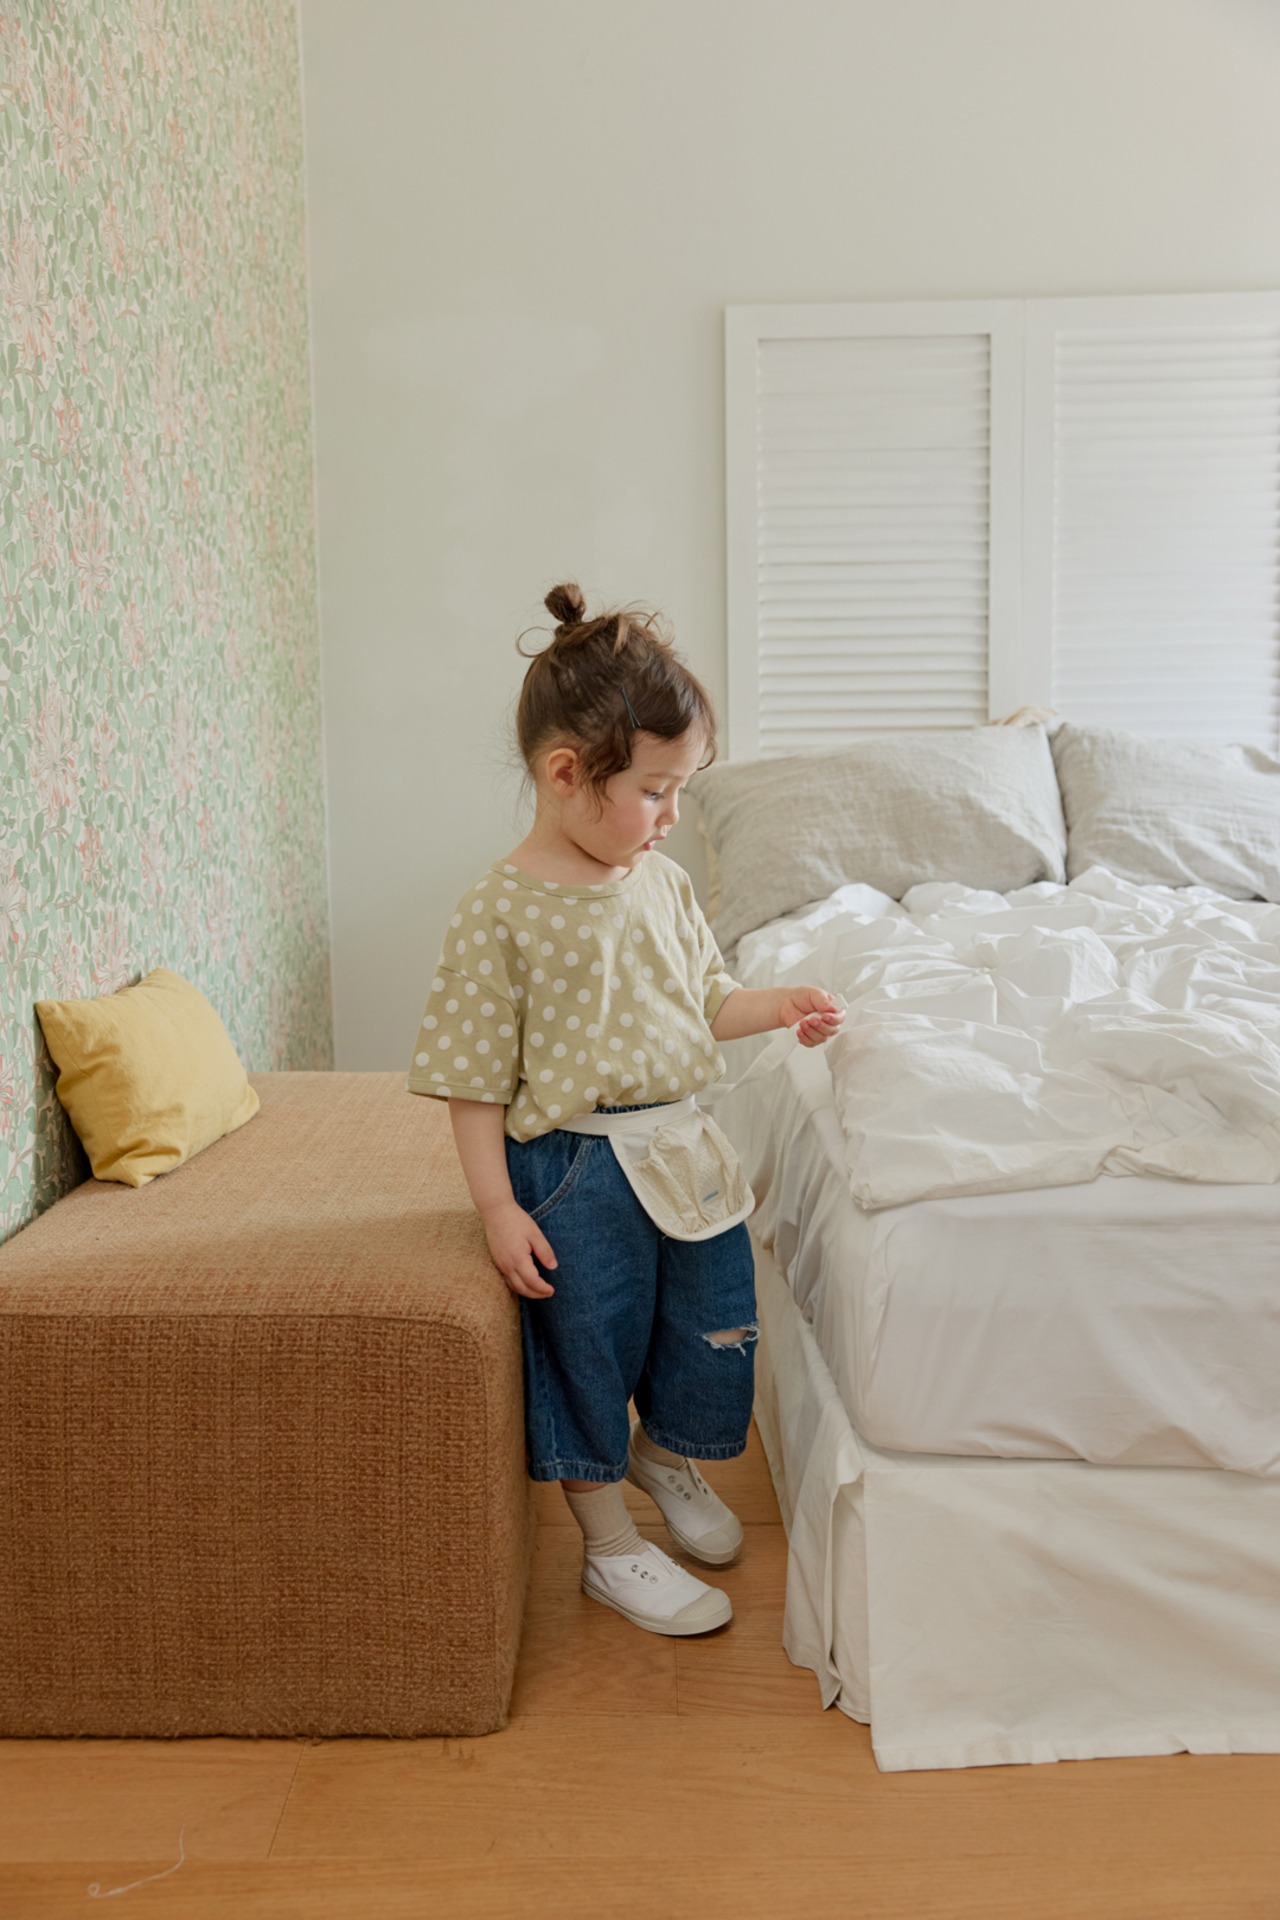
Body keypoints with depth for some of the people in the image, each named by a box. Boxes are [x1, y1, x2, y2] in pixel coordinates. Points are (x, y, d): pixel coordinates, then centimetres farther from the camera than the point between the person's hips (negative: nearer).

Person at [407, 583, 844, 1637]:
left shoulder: (664, 882, 3)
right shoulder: (502, 910, -16)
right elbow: (473, 1077, -13)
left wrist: (778, 1006, -1)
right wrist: (500, 1207, -15)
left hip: (687, 1147, 7)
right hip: (575, 1168, -6)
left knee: (716, 1321, 17)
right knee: (590, 1351, 7)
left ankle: (665, 1451, 48)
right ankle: (610, 1544, 29)